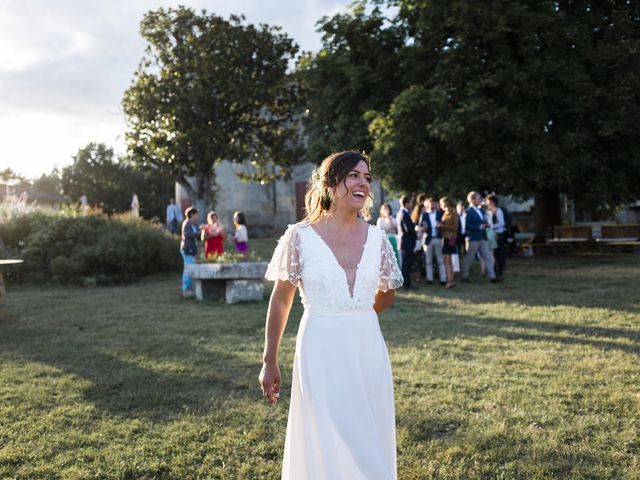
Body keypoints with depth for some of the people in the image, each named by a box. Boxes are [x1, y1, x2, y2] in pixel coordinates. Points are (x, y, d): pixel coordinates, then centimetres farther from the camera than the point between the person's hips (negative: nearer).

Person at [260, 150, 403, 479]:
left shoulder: (377, 238, 2)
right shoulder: (300, 236, -6)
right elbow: (280, 301, 0)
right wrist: (269, 362, 1)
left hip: (368, 352, 4)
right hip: (322, 354, -3)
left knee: (371, 448, 13)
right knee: (328, 448, 4)